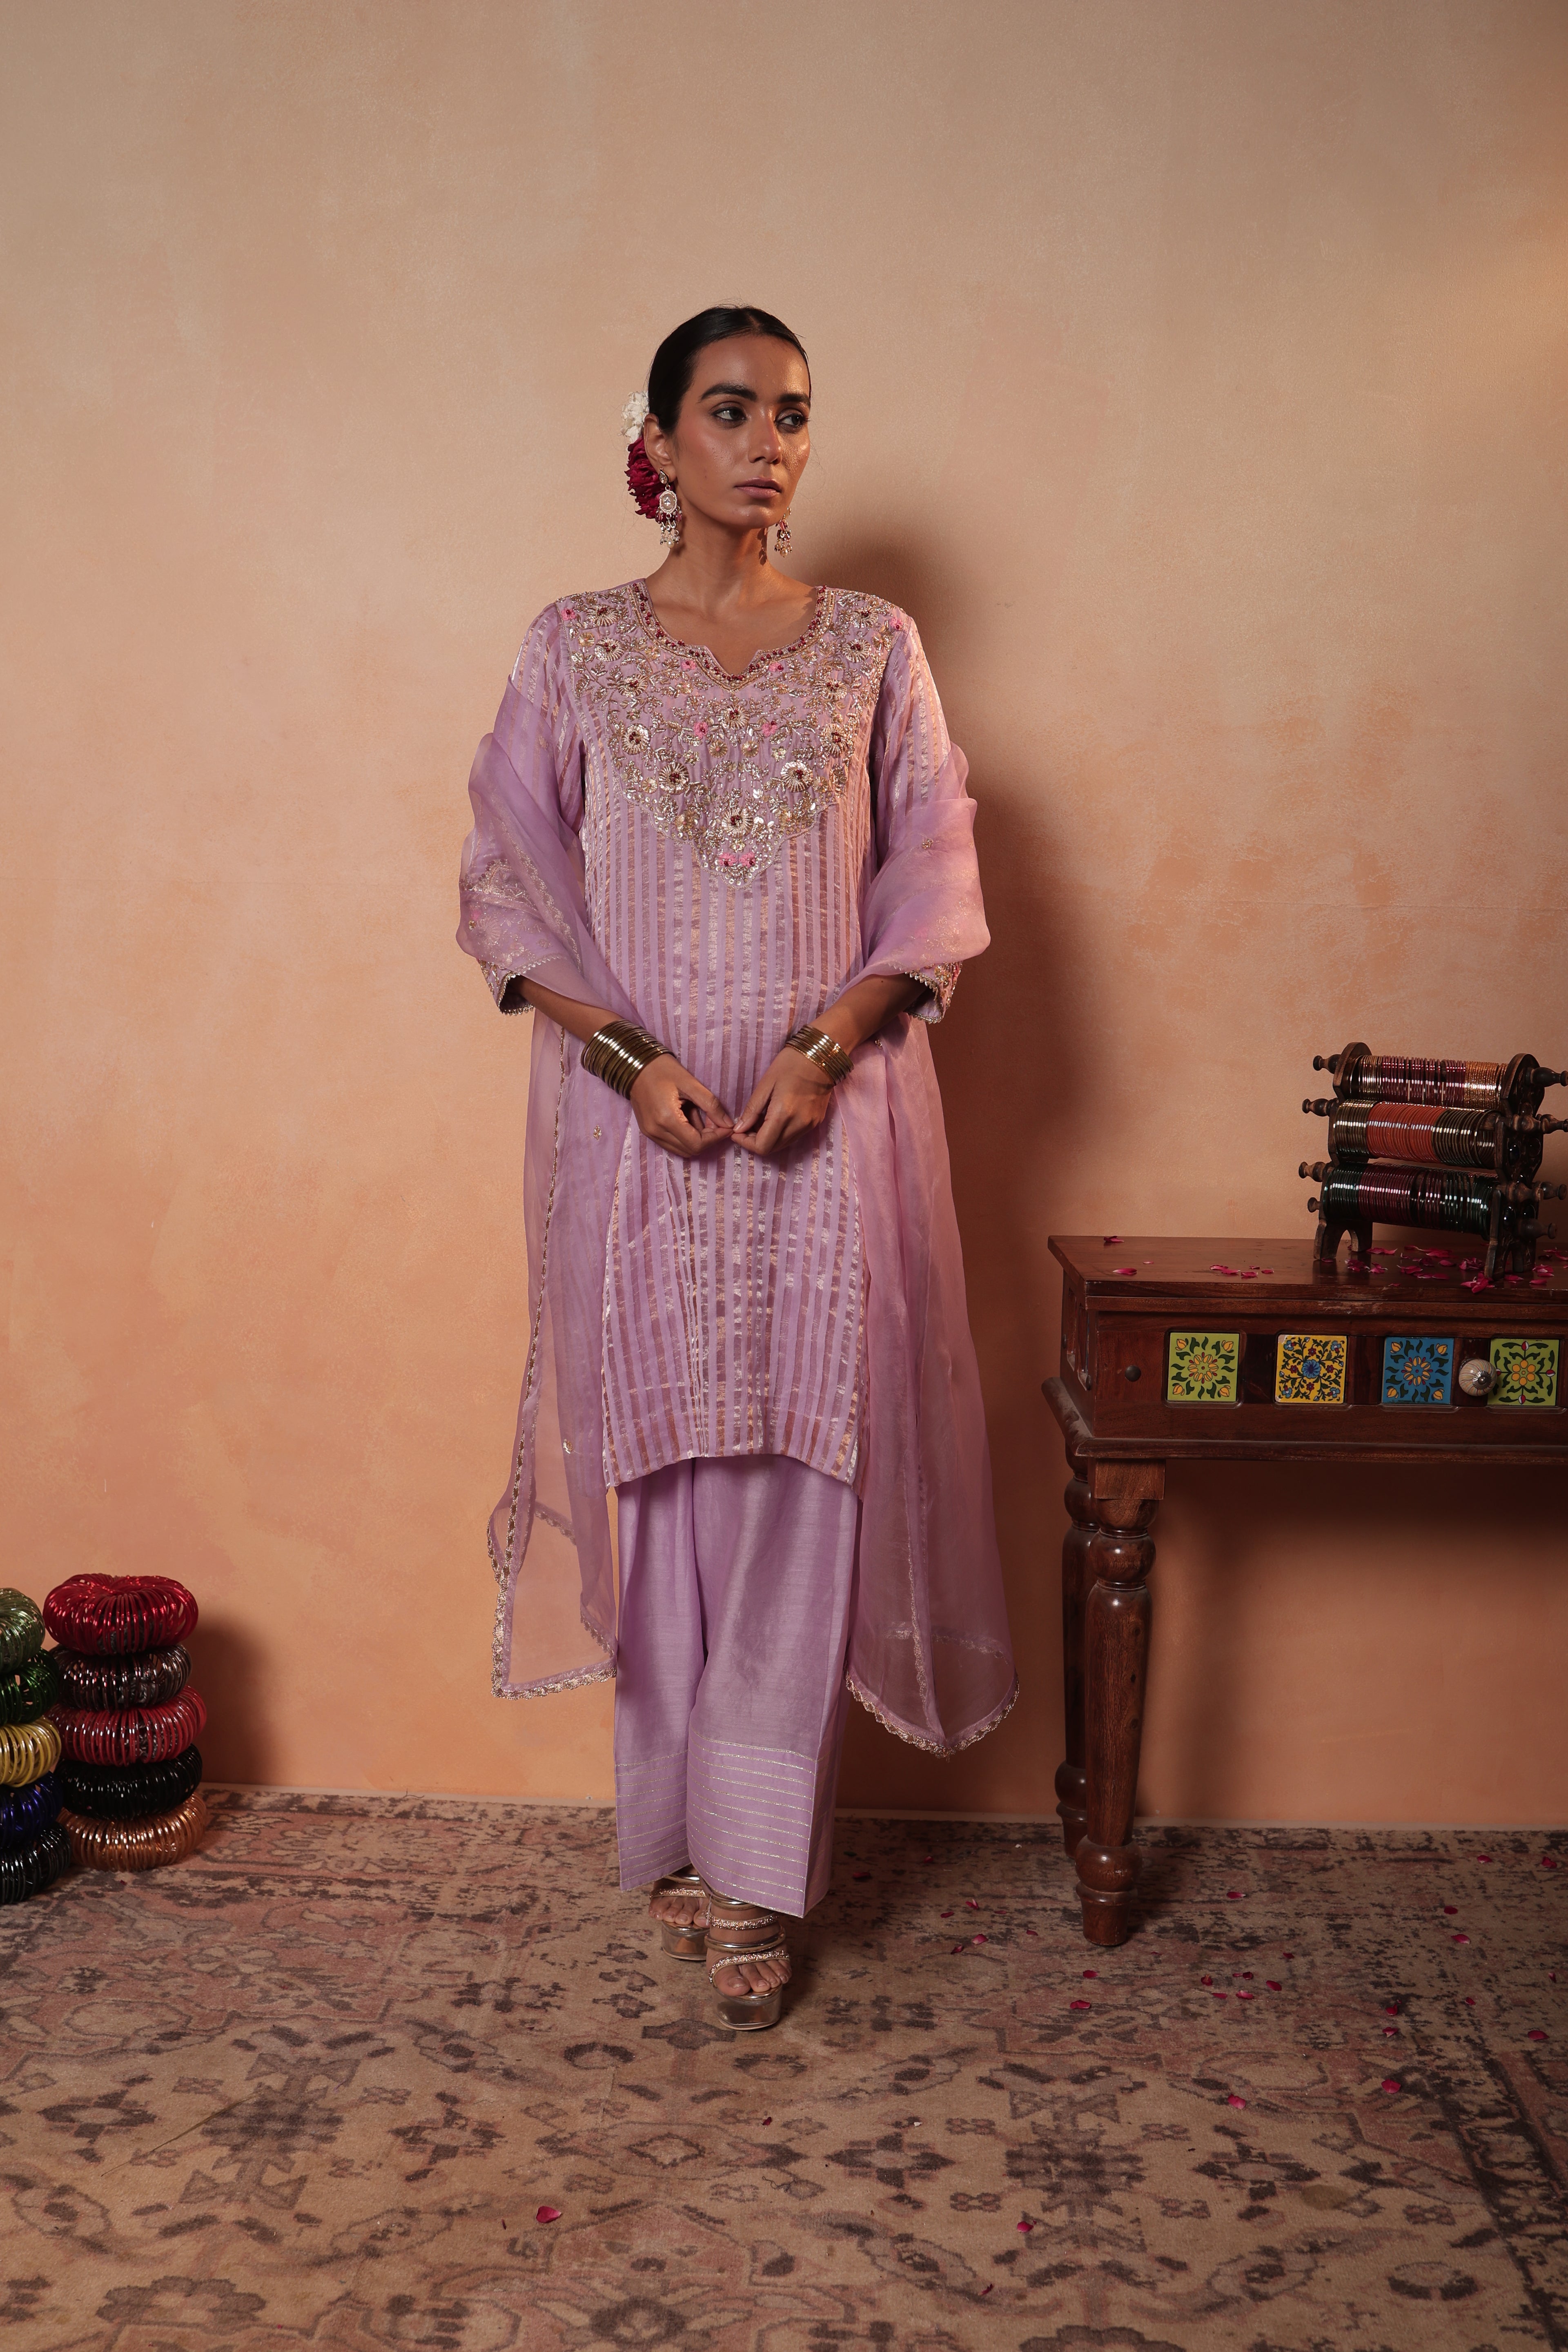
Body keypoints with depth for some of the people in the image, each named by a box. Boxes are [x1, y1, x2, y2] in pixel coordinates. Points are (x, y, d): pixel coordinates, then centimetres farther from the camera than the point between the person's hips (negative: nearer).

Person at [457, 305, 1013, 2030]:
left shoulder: (872, 647, 7)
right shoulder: (576, 648, 5)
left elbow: (934, 879, 4)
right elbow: (507, 883, 2)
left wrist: (827, 1045, -11)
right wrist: (628, 1054, -11)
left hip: (828, 1124, 0)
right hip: (640, 1124, 0)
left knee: (802, 1482, -1)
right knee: (663, 1472, 5)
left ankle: (756, 1865, 12)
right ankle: (674, 1838, 22)